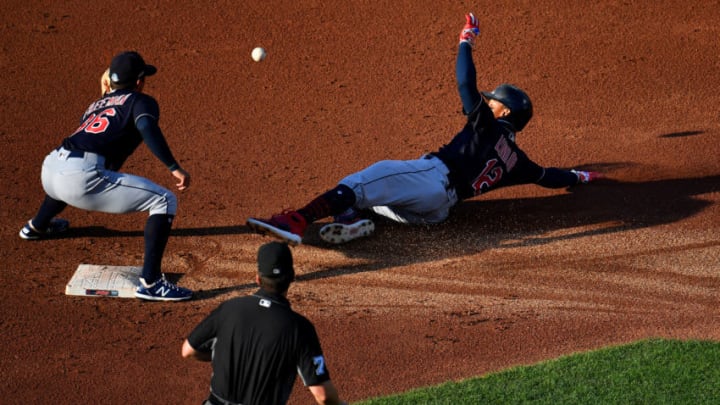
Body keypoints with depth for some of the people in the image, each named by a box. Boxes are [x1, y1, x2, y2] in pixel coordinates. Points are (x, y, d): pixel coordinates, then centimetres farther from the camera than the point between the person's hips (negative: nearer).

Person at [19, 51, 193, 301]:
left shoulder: (96, 105, 28)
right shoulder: (140, 101, 9)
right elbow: (147, 128, -13)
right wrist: (174, 167, -19)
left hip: (49, 168, 8)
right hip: (80, 179, -8)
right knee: (165, 201, -4)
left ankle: (37, 226, 72)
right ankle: (150, 283, -15)